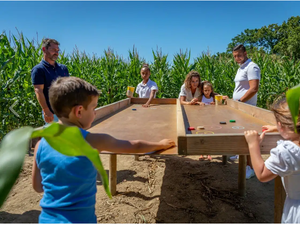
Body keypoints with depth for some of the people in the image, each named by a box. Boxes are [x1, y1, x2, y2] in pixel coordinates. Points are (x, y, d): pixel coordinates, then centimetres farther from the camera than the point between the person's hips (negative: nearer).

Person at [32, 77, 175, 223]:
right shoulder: (93, 141, -17)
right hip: (80, 219, -4)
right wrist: (161, 144, 12)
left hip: (47, 219, 4)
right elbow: (136, 146, -3)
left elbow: (37, 186, 7)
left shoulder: (41, 145, -6)